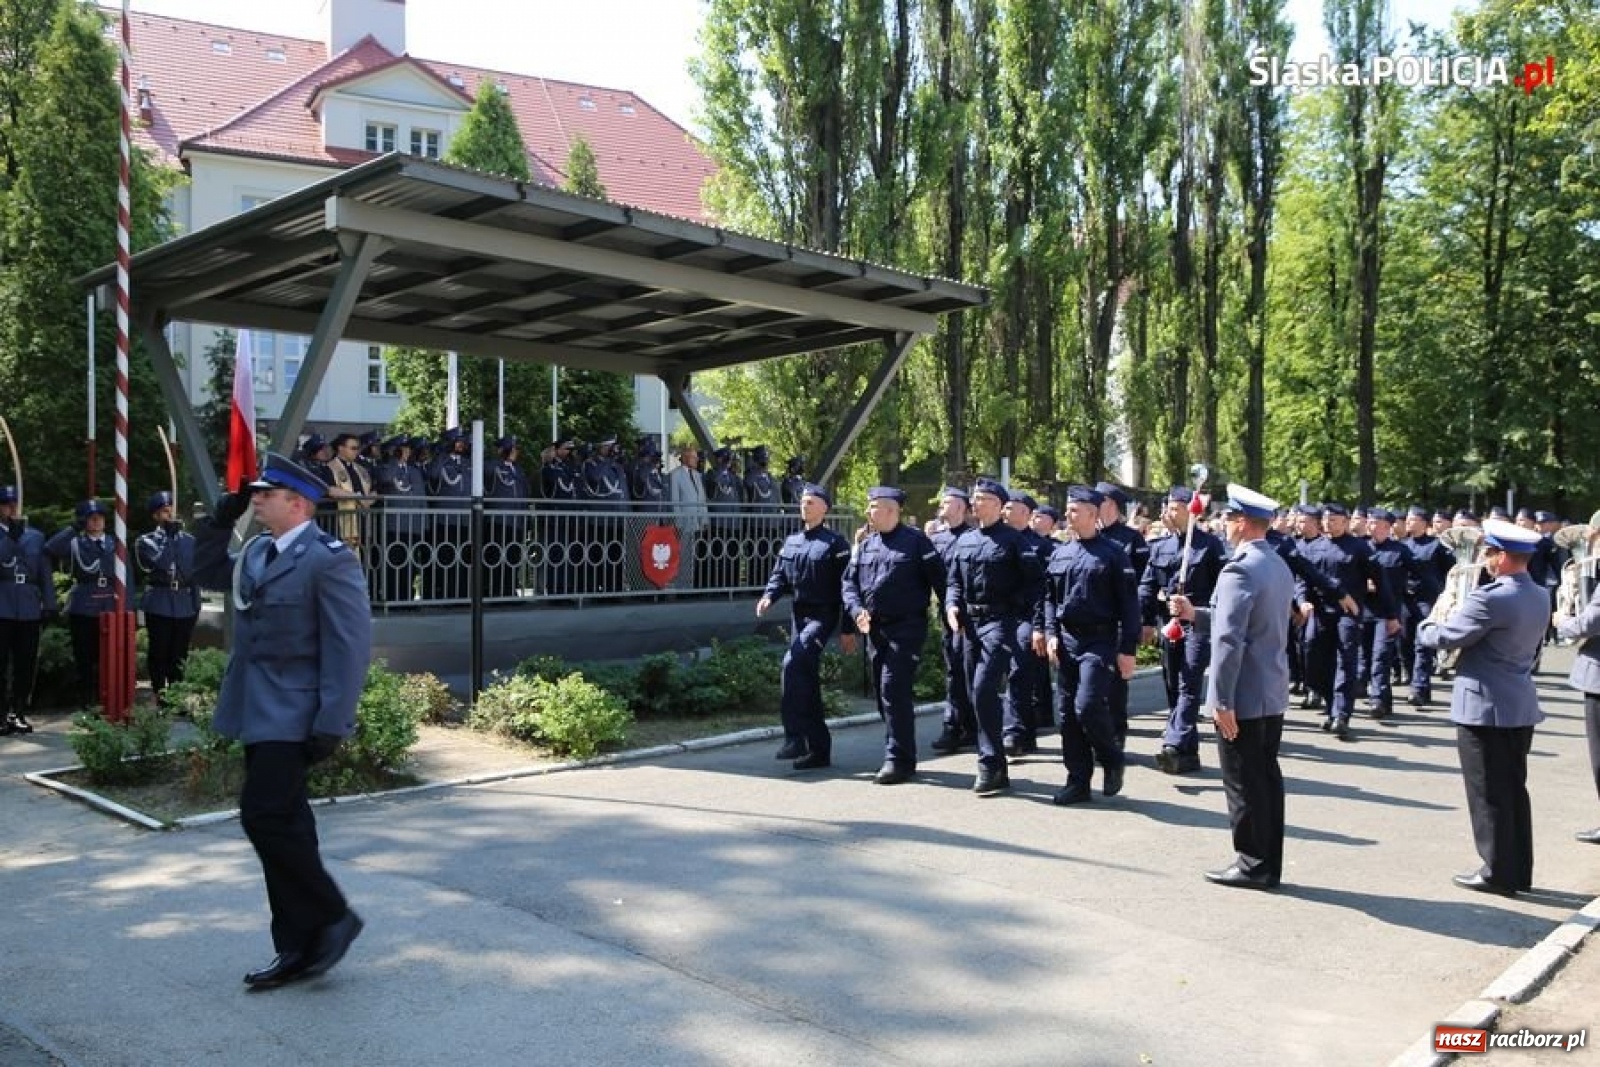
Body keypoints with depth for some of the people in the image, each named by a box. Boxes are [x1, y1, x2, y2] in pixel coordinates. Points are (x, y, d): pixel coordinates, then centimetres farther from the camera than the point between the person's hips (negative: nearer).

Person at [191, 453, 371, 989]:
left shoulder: (329, 559, -14)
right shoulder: (255, 552, 12)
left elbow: (350, 646, -18)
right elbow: (206, 572, 31)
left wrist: (331, 724, -22)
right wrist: (221, 519, 15)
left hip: (293, 717, -9)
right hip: (258, 714, 9)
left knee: (266, 816, -13)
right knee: (278, 823, 11)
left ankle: (333, 917, 5)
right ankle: (297, 949, 20)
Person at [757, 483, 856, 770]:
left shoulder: (835, 542, -5)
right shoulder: (791, 542, 13)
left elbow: (845, 585, -8)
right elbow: (779, 576, 12)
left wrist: (848, 629, -11)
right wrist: (769, 596, -11)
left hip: (822, 616, -7)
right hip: (798, 615, 7)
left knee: (794, 662, -26)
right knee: (807, 681, 8)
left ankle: (795, 737, -21)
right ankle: (819, 750, 16)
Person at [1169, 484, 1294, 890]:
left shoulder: (1239, 570, -19)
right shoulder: (1279, 566, 11)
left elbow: (1229, 640, -24)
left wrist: (1222, 701, -22)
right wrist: (1195, 614, 14)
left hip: (1244, 696, -9)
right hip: (1272, 694, 9)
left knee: (1244, 783, 1)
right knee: (1266, 777, 14)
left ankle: (1252, 865, 9)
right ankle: (1268, 864, 22)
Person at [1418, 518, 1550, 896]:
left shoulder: (1490, 598, -21)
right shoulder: (1540, 598, 7)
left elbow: (1445, 638, -13)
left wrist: (1425, 627, 6)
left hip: (1484, 708, -8)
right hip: (1521, 707, 8)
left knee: (1489, 795, 2)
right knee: (1514, 790, 15)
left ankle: (1498, 873, 9)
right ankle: (1520, 871, 22)